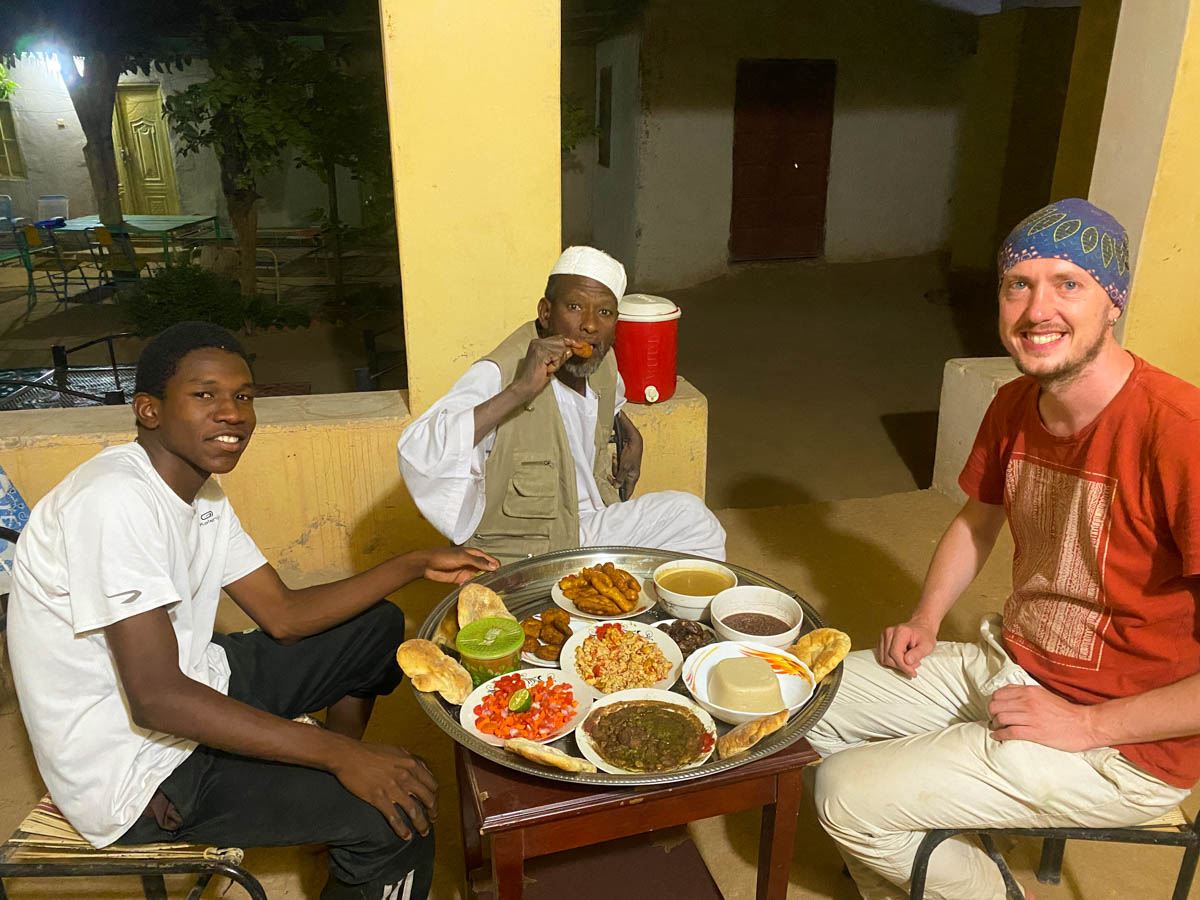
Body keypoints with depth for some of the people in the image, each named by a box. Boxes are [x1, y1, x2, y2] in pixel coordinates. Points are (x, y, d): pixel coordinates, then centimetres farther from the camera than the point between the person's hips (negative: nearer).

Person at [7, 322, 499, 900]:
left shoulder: (203, 495, 4)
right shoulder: (116, 500, -27)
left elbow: (283, 615, 6)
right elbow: (156, 698, -31)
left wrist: (417, 564, 0)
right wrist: (340, 753, -31)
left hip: (190, 688, 10)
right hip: (133, 772, -10)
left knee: (376, 626, 16)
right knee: (397, 821, -20)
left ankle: (329, 798, 26)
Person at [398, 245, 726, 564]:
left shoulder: (603, 361, -1)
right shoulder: (499, 374, -25)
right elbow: (418, 457, -42)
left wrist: (631, 436, 10)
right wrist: (520, 390, -45)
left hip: (587, 529, 8)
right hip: (514, 556, -7)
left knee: (691, 515, -1)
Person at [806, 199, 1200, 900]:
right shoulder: (1014, 407, -1)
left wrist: (1086, 725, -20)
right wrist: (927, 618, 5)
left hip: (1125, 744, -7)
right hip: (1008, 666, 8)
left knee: (849, 794, -14)